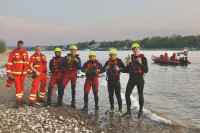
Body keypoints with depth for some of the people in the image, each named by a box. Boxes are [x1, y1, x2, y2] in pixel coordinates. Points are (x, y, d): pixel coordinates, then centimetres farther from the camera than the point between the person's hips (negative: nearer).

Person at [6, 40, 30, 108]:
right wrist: (8, 72, -8)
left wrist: (28, 71, 12)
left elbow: (27, 62, 14)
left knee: (21, 86, 14)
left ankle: (21, 99, 25)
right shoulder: (13, 53, -4)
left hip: (23, 72, 4)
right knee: (18, 86, -7)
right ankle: (19, 101, -4)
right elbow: (9, 63, -4)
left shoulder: (25, 53, 8)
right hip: (16, 73, -4)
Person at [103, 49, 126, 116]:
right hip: (110, 80, 6)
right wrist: (105, 68, -7)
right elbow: (103, 70, 14)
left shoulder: (119, 61, -5)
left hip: (116, 80, -6)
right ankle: (112, 109, 25)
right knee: (110, 95, 12)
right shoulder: (108, 62, 10)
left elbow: (124, 69, -9)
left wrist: (119, 69, -27)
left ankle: (120, 110, -1)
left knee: (118, 95, -6)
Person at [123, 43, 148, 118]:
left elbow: (146, 70, -9)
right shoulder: (131, 58, 9)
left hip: (140, 78, -3)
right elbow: (127, 70, 10)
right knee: (127, 94, -2)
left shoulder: (143, 58, -2)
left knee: (140, 95, 6)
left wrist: (140, 63, -20)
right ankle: (128, 111, 11)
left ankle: (140, 111, 21)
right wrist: (127, 64, -9)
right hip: (132, 78, 4)